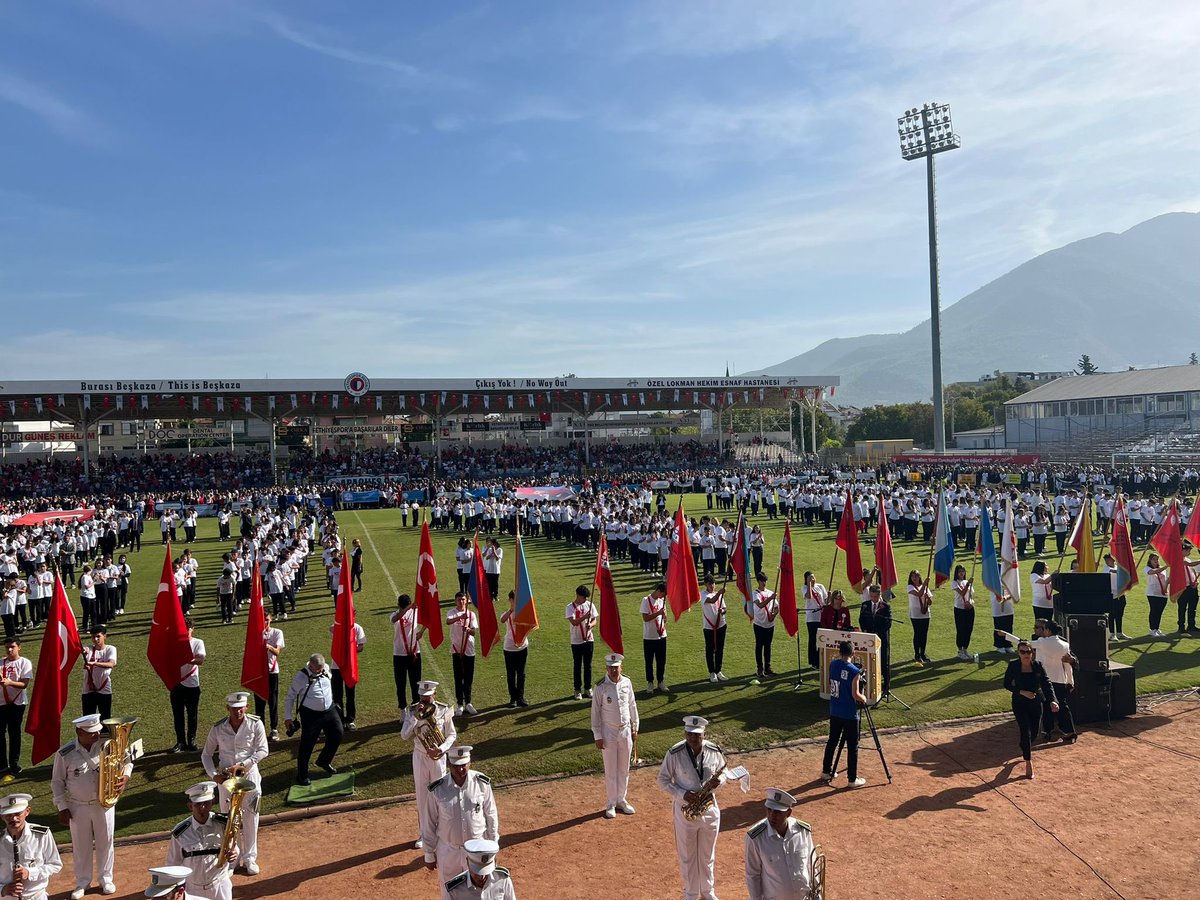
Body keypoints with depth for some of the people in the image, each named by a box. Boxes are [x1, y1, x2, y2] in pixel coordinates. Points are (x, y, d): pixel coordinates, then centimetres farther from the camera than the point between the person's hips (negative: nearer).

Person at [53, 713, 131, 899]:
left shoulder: (107, 746, -12)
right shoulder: (65, 753, -13)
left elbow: (126, 761, 3)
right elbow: (57, 782, -2)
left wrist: (125, 776, -16)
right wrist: (62, 808, -3)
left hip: (105, 803, 1)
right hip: (78, 807, 0)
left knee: (105, 842, 13)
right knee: (81, 845, 13)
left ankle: (106, 879, 32)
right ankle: (82, 882, 33)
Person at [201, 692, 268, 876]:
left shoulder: (255, 724, -10)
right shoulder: (218, 728, -6)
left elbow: (263, 750, -10)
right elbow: (206, 754, 3)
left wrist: (241, 765, -20)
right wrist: (213, 774, -11)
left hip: (249, 776, -1)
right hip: (226, 778, 1)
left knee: (250, 818, 6)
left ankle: (249, 858, 22)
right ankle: (233, 856, 30)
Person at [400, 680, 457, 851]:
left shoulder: (443, 710, -10)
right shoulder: (411, 711, -8)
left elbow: (452, 735, -4)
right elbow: (404, 736, -16)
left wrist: (441, 748, -22)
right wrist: (416, 716, -25)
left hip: (438, 757, -1)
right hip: (420, 757, 1)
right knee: (422, 797, 11)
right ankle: (423, 833, 24)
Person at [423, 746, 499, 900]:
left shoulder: (482, 783, -15)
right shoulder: (437, 789, -18)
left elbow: (491, 815, -3)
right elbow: (429, 823, -6)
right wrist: (429, 855, 1)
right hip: (448, 850, 0)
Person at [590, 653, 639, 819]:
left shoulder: (627, 683, -3)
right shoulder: (601, 687, -14)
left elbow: (632, 705, 9)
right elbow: (595, 712, -10)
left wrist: (634, 727, 10)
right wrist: (598, 736, -10)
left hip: (626, 731, 4)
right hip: (609, 732, -4)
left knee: (624, 768, 14)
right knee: (610, 769, 6)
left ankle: (621, 800, 29)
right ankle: (611, 804, 19)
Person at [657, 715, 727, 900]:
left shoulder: (714, 751, -11)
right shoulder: (674, 754, -19)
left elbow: (723, 773, 5)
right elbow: (663, 780, -9)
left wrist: (718, 781, -19)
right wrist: (682, 794, -22)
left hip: (710, 809, 2)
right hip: (685, 810, -2)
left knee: (707, 854, 20)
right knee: (687, 855, 14)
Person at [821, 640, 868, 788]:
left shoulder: (833, 665, -1)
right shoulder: (854, 671, -18)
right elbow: (855, 694, -17)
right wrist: (864, 698, 2)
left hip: (834, 712, 6)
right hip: (850, 714, -6)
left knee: (832, 741, 18)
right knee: (852, 746, 6)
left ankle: (826, 771, 29)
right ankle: (853, 779, 12)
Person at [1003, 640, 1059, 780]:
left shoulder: (1038, 666, -7)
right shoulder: (1013, 666, -10)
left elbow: (1047, 683, -13)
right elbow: (1007, 684, -3)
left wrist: (1052, 700, -28)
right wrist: (1021, 692, -18)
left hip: (1036, 703, 3)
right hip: (1019, 703, -3)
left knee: (1034, 732, 15)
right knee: (1026, 731, -11)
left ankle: (1024, 748, 47)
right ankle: (1028, 763, 0)